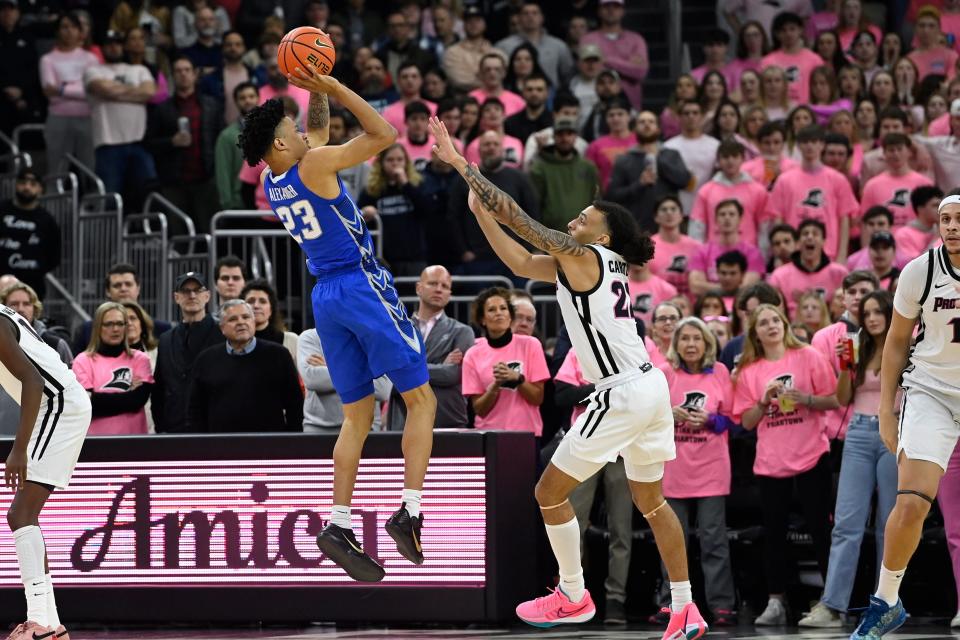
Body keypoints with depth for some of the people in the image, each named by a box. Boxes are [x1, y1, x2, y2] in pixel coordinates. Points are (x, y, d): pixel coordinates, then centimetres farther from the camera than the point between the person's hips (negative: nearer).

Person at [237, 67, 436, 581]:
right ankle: (409, 510, -13)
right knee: (421, 399, 0)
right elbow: (385, 135, -10)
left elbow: (320, 131, 26)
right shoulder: (313, 165, -13)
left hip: (325, 297, 7)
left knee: (356, 416, 11)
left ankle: (339, 524, -1)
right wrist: (333, 87, -8)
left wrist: (318, 91, 17)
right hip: (363, 285, -7)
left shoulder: (271, 182, 9)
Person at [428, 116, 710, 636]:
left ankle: (573, 597, 13)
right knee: (650, 501, 18)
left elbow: (516, 216, -13)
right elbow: (521, 264, 16)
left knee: (550, 492, 3)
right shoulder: (606, 264, 14)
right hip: (650, 386, 9)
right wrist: (480, 213, 11)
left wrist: (458, 162, -10)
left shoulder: (583, 256, -10)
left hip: (623, 397, -9)